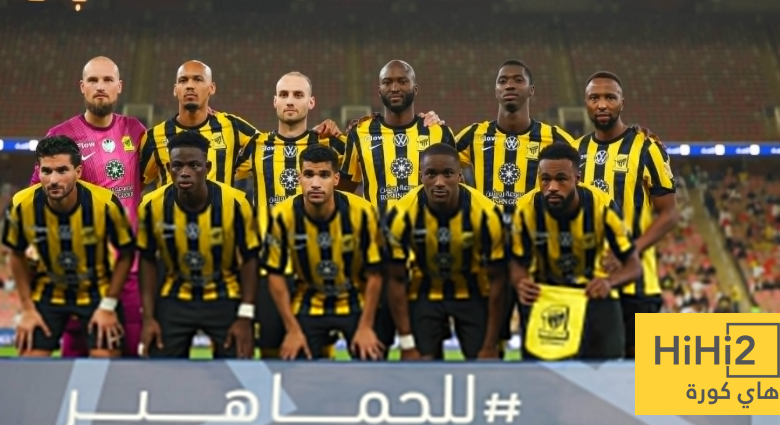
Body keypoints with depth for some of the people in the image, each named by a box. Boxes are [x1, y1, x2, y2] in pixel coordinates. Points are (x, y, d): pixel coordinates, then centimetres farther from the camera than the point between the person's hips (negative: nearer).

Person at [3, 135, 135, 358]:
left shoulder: (106, 203, -26)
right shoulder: (22, 205, -20)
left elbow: (126, 253, -10)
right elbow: (17, 255, 0)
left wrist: (108, 306, -12)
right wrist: (28, 309, -2)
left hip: (98, 291, -2)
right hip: (48, 293, 2)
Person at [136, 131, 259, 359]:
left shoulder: (235, 203, -21)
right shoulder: (152, 205, -16)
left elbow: (249, 259, -9)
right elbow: (148, 262, -2)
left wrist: (245, 316, -11)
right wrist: (148, 317, -5)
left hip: (225, 297, -1)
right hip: (174, 299, 2)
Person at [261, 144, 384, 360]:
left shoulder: (362, 212, -23)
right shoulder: (283, 215, -20)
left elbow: (374, 273, -11)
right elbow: (275, 273, -8)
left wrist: (366, 327, -11)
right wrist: (292, 329, -9)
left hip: (356, 304, -1)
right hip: (308, 306, 1)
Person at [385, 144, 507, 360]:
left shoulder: (485, 213, -27)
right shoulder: (402, 215, -26)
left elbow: (496, 280, -15)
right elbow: (397, 280, -13)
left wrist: (490, 345, -12)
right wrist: (406, 344, -13)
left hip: (473, 292, 0)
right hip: (425, 292, 0)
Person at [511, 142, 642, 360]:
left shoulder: (602, 206, -25)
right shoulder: (526, 209, -20)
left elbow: (633, 264, -15)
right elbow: (518, 262, -5)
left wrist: (609, 282, -37)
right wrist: (521, 283, -29)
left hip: (593, 293, -1)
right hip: (543, 295, 1)